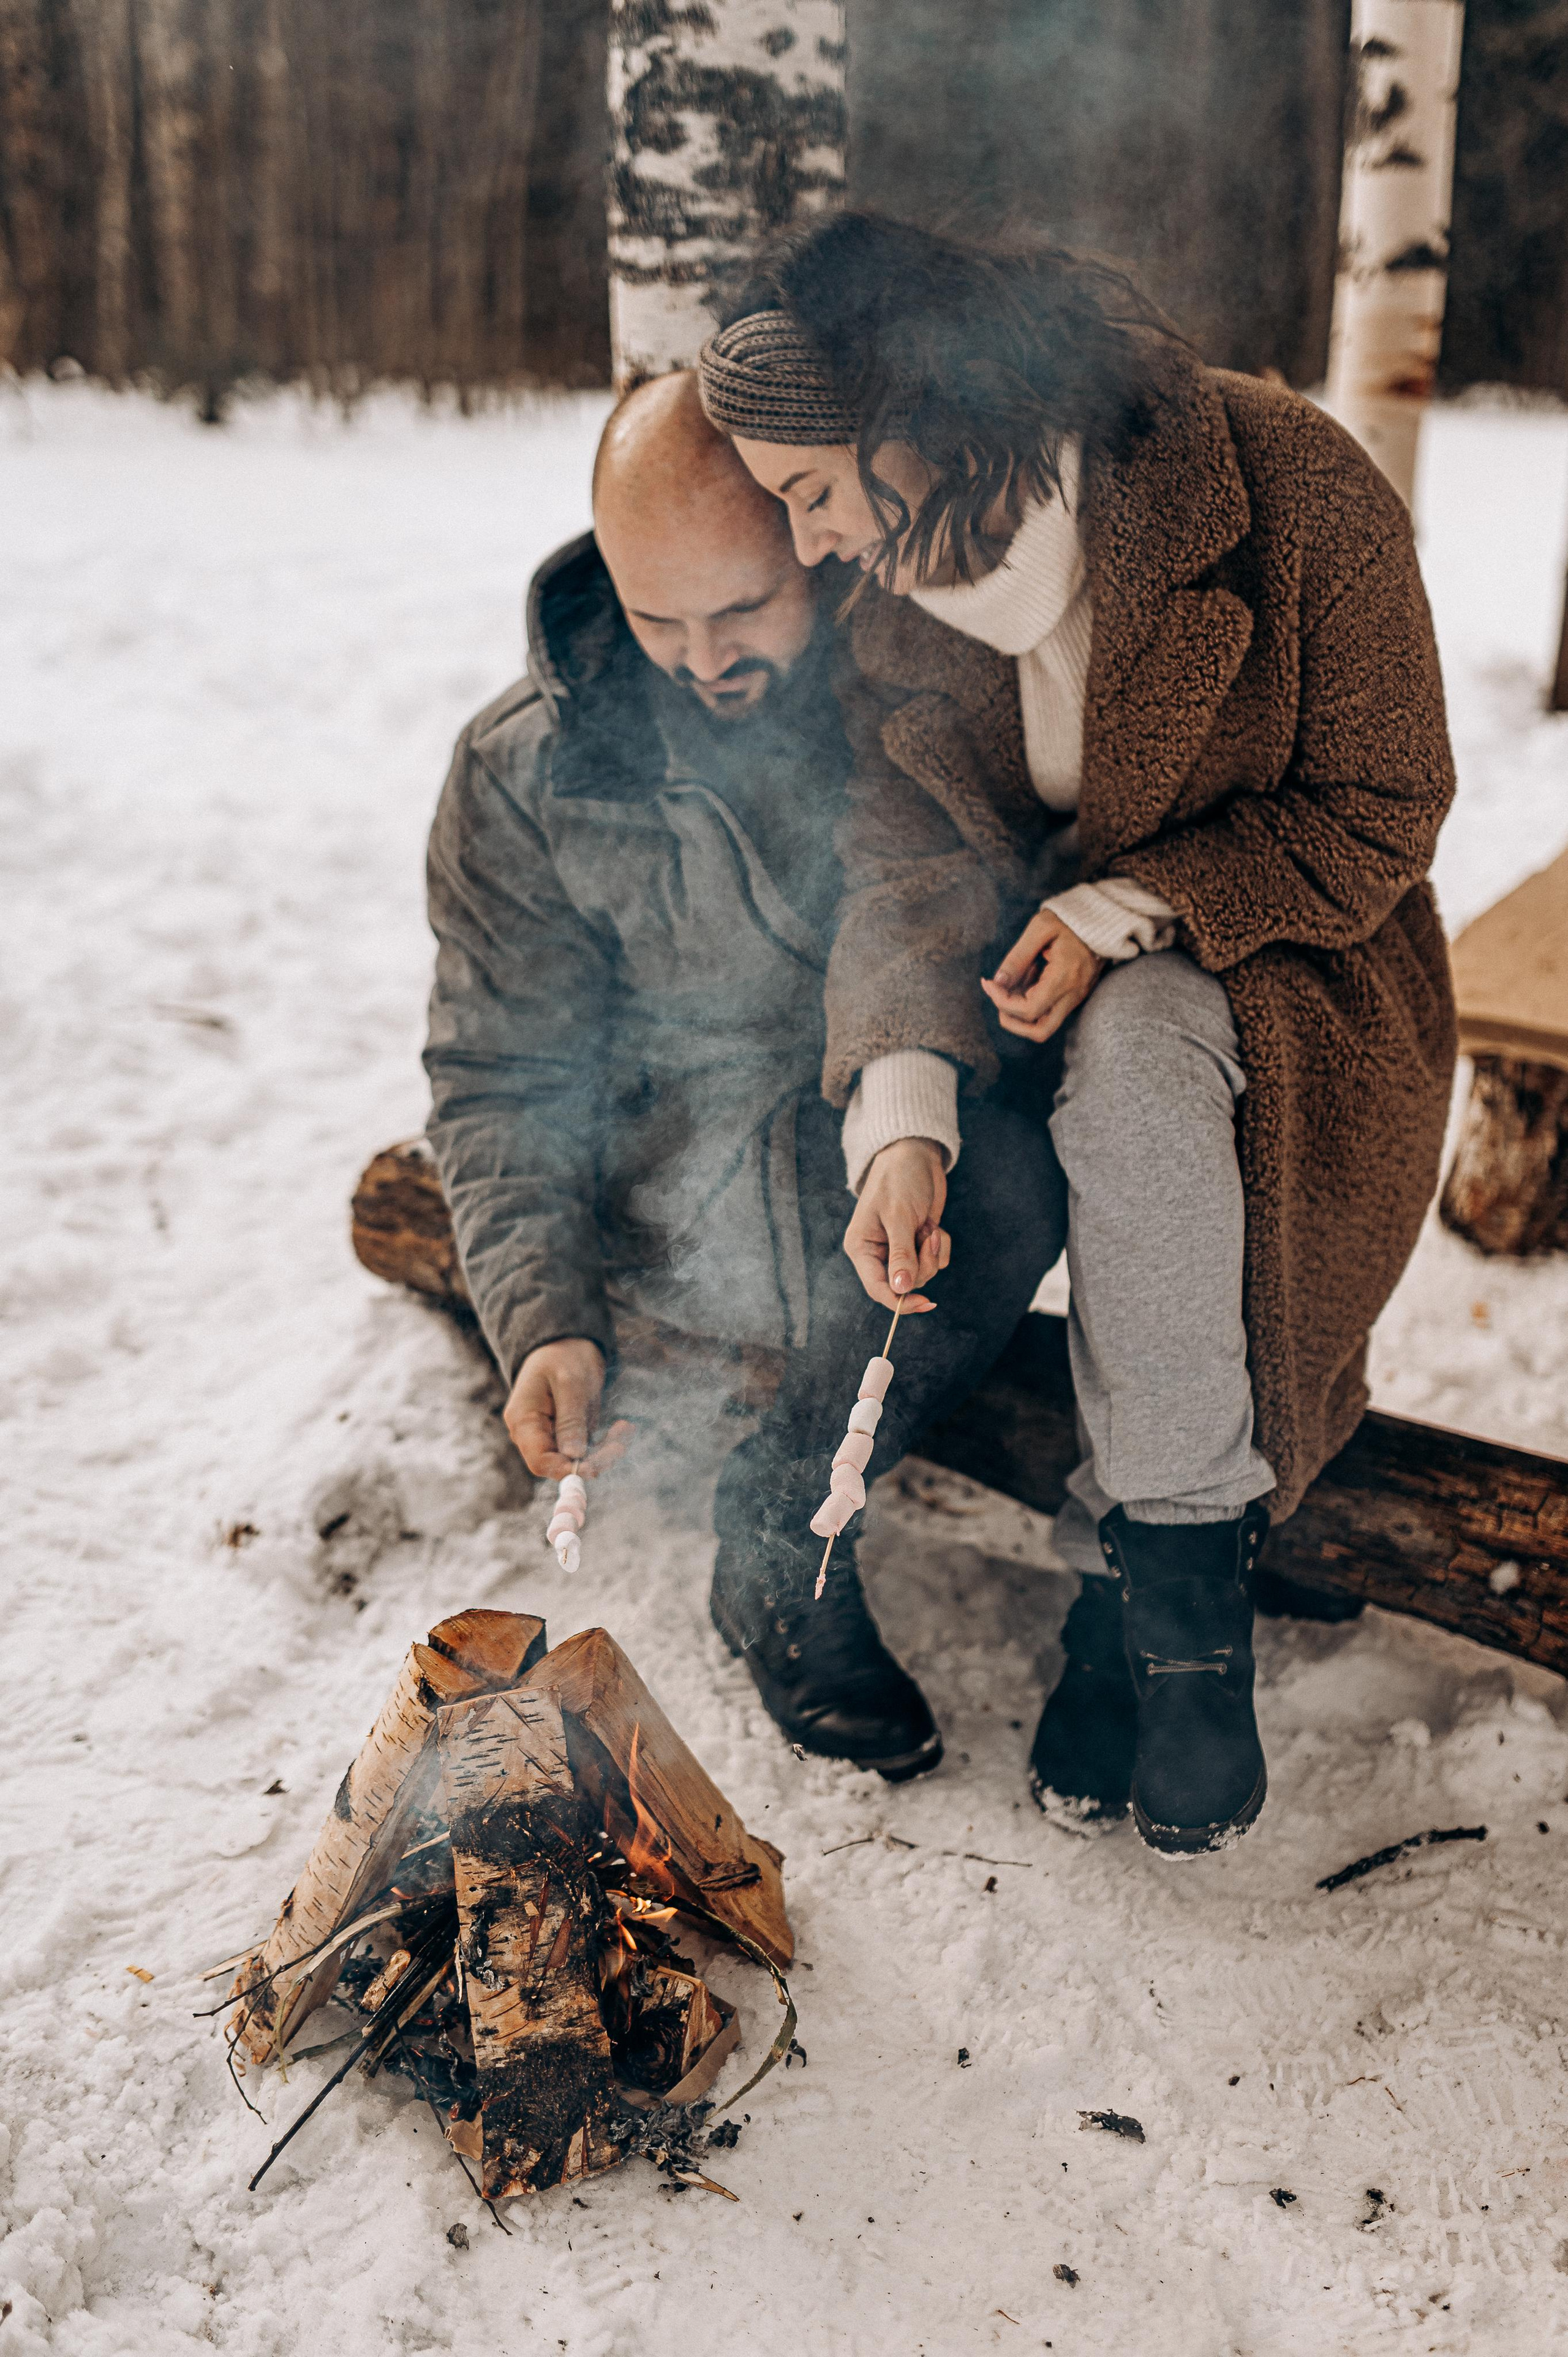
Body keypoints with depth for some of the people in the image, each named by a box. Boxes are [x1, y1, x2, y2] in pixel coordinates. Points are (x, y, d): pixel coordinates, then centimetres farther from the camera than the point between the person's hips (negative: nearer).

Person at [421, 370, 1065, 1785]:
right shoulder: (523, 776, -6)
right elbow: (499, 1082, -2)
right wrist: (544, 1318, -19)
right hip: (687, 1165, -2)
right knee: (1004, 1197, -31)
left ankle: (783, 1525, -11)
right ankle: (776, 1564, -11)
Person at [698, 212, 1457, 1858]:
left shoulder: (1288, 490, -21)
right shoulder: (898, 574, -7)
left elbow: (1378, 813, -13)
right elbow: (903, 852, -9)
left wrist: (1128, 909, -25)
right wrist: (905, 1106, -26)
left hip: (1275, 957, -4)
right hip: (1028, 954, 4)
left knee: (1133, 1055, -36)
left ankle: (1178, 1570, -22)